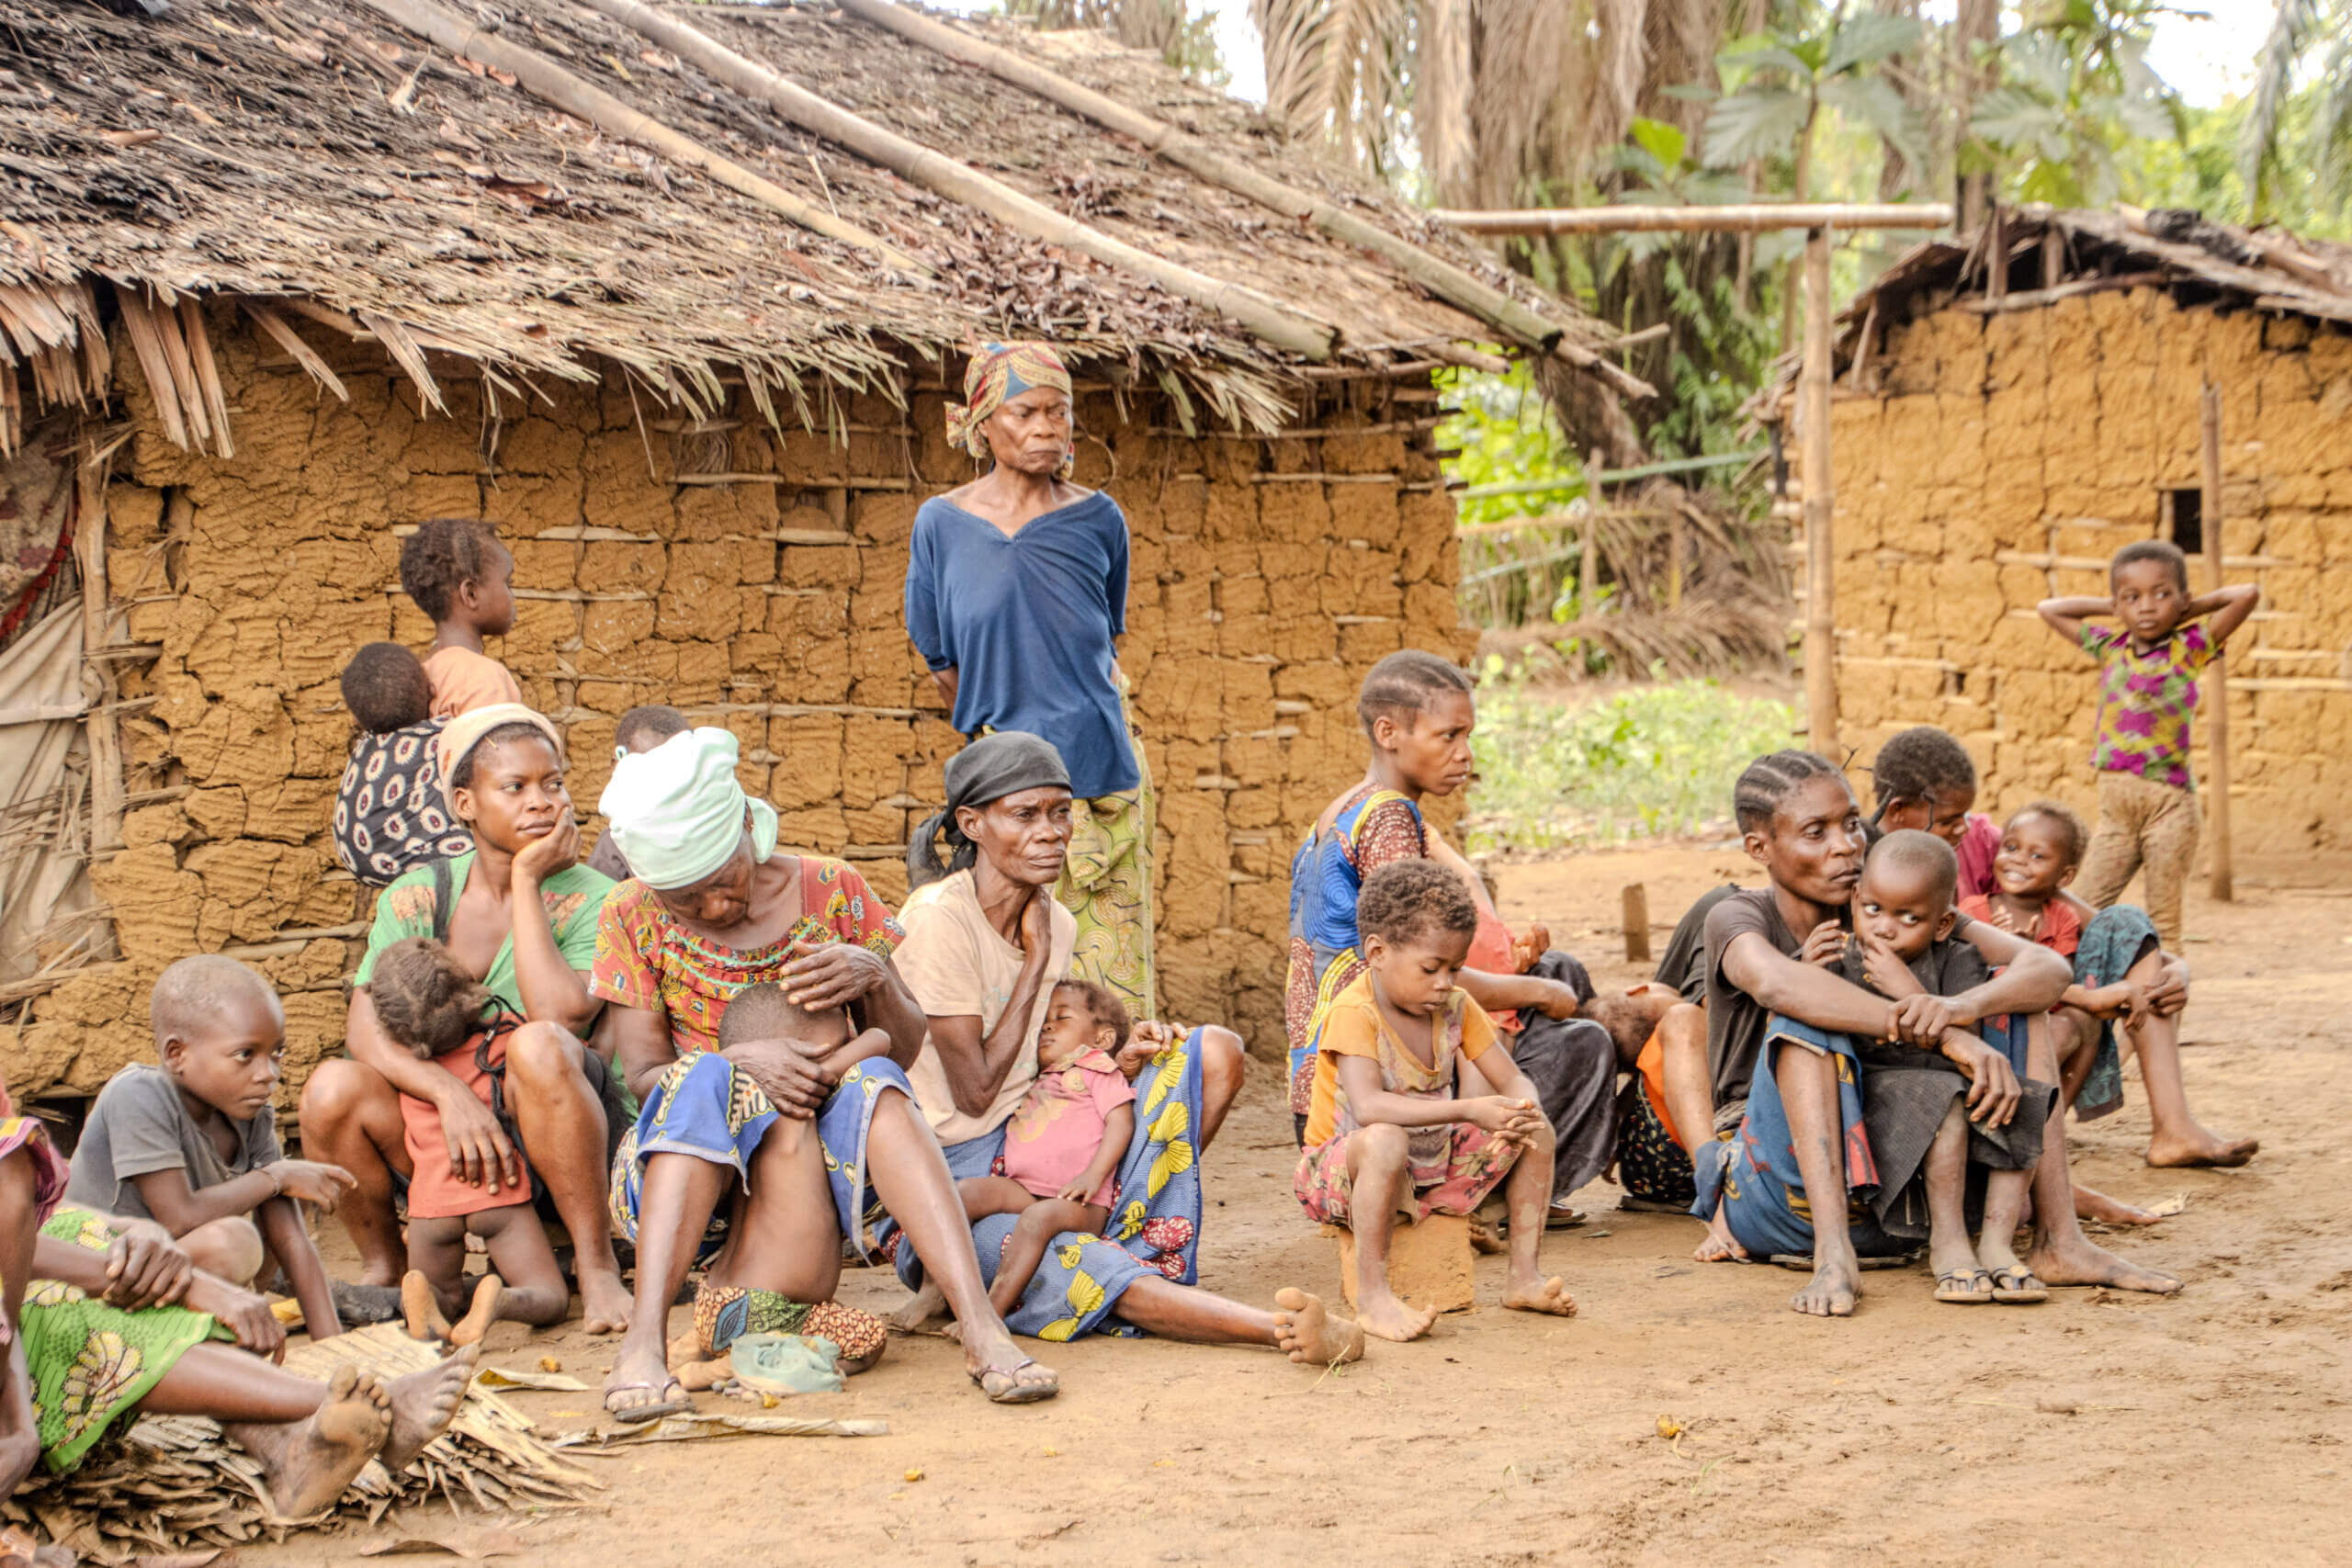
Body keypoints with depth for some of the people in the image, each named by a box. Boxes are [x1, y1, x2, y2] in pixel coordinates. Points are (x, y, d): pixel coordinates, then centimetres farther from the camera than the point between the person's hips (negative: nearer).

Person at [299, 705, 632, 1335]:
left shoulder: (588, 899, -5)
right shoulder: (416, 898, 4)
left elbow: (560, 1014, -25)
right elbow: (365, 1028, -8)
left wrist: (527, 878, -16)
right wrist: (450, 1093, -26)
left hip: (549, 1147, -3)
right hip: (440, 1138, 3)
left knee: (539, 1047, -34)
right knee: (332, 1087, -24)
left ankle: (597, 1267, -21)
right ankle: (384, 1265, 3)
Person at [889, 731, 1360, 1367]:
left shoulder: (1055, 924, 6)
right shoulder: (939, 921, -17)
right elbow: (975, 1092, -17)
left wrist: (1113, 1058, -6)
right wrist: (1036, 959, -12)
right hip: (950, 1176, -8)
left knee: (1214, 1052, -2)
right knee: (1074, 1274, -37)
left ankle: (1143, 1239, -10)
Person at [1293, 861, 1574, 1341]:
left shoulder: (1455, 1008, -1)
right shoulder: (1355, 1012, -23)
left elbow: (1513, 1080, 0)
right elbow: (1369, 1107, -38)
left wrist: (1520, 1114, -26)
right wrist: (1469, 1110, -44)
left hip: (1432, 1164, 7)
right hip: (1341, 1169, -7)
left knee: (1537, 1133, -2)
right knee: (1385, 1141, -41)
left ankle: (1523, 1276, 7)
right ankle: (1372, 1297, -33)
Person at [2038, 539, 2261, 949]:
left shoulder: (2189, 649, -1)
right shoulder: (2110, 649, 10)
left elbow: (2248, 595, -9)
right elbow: (2050, 609, 19)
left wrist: (2191, 608, 3)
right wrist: (2110, 607, 13)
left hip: (2169, 801, -4)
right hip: (2115, 803, 4)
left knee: (2163, 921, -2)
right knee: (2089, 911, -3)